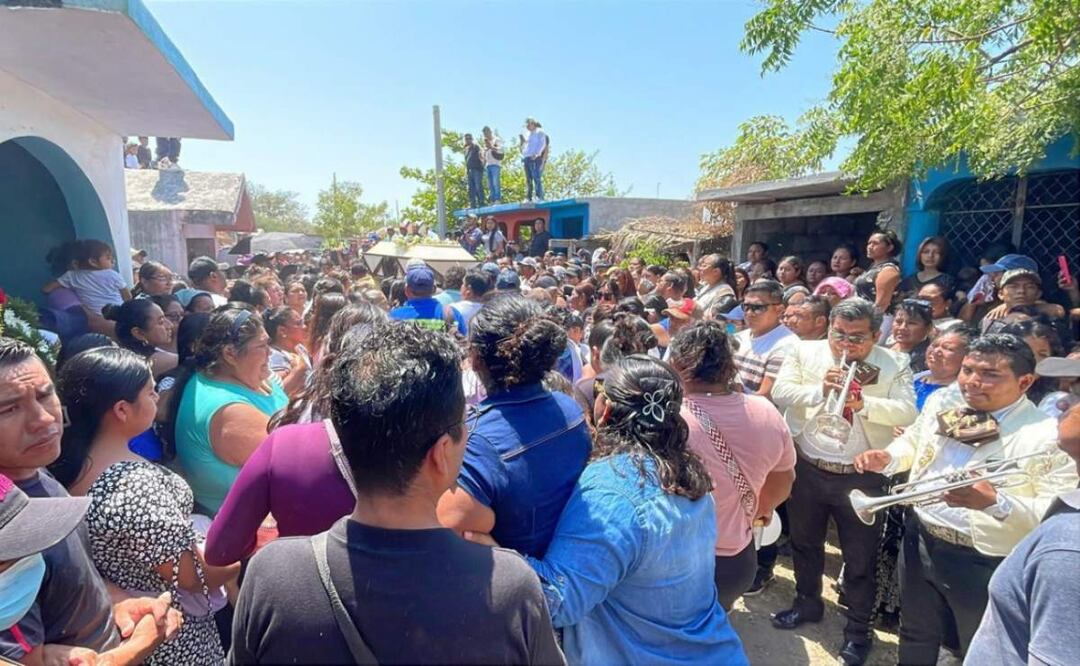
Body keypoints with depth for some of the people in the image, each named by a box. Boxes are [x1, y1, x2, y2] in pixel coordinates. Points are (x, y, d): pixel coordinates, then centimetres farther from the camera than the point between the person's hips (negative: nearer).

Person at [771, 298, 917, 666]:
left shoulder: (895, 364, -4)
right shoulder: (805, 352, -2)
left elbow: (907, 412, -14)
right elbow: (780, 392, -11)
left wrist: (864, 403, -30)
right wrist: (820, 390, -26)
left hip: (863, 476, -2)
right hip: (807, 469, 2)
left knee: (860, 556, 12)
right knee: (804, 543, 21)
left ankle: (858, 628, 34)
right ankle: (807, 603, 45)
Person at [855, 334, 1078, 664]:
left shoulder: (1048, 436, -21)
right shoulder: (941, 401, -3)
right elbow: (913, 440, 14)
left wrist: (995, 502, -40)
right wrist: (888, 458, -6)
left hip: (985, 564, -5)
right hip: (920, 542, 5)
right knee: (915, 636, 27)